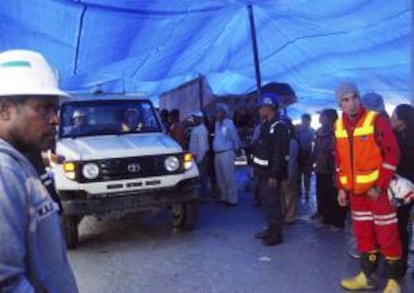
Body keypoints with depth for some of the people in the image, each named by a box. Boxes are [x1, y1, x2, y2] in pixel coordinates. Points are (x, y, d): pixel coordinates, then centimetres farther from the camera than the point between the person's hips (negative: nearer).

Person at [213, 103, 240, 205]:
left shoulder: (228, 123, -12)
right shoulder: (217, 123, 9)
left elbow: (235, 137, -7)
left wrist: (236, 149, 2)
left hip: (226, 153, -8)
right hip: (217, 154, 8)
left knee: (228, 177, -4)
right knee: (220, 178, 14)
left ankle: (232, 198, 5)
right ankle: (224, 197, 25)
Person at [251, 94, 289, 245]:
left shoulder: (280, 127, -16)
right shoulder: (266, 126, 14)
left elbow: (279, 153, -22)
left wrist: (274, 175, -24)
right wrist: (255, 166, 15)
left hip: (271, 173, -10)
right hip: (264, 172, 10)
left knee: (273, 203, -3)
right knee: (266, 202, 17)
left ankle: (276, 235, 6)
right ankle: (270, 229, 29)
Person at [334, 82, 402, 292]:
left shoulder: (377, 120, -12)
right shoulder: (339, 126, 5)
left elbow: (392, 155, -13)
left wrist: (379, 186, -16)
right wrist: (341, 187, 9)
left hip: (379, 189, -5)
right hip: (355, 190, 6)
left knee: (387, 236, 3)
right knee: (363, 234, 14)